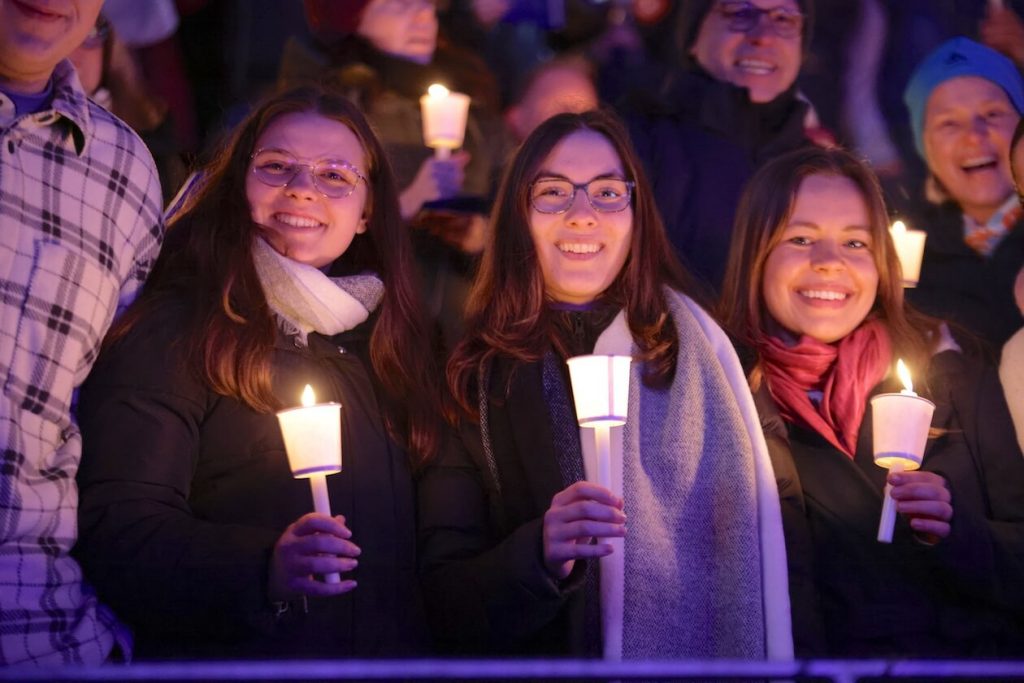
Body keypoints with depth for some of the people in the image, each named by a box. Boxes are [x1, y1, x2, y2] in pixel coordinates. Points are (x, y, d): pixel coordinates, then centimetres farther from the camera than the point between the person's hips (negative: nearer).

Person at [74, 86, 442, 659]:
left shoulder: (384, 345, 18)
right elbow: (117, 525, -10)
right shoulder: (174, 332, -1)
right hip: (229, 656, -4)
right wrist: (262, 569, -24)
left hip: (389, 659, 4)